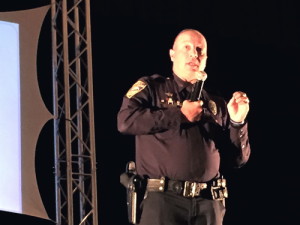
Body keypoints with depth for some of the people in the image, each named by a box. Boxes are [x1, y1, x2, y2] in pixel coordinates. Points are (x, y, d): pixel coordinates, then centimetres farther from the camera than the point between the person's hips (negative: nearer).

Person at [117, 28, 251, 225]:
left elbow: (237, 159, 16)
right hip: (163, 200, -3)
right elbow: (126, 121, -10)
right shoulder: (151, 87, 9)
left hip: (209, 204, 4)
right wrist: (180, 115, -6)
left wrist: (237, 123, -1)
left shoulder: (217, 105, 17)